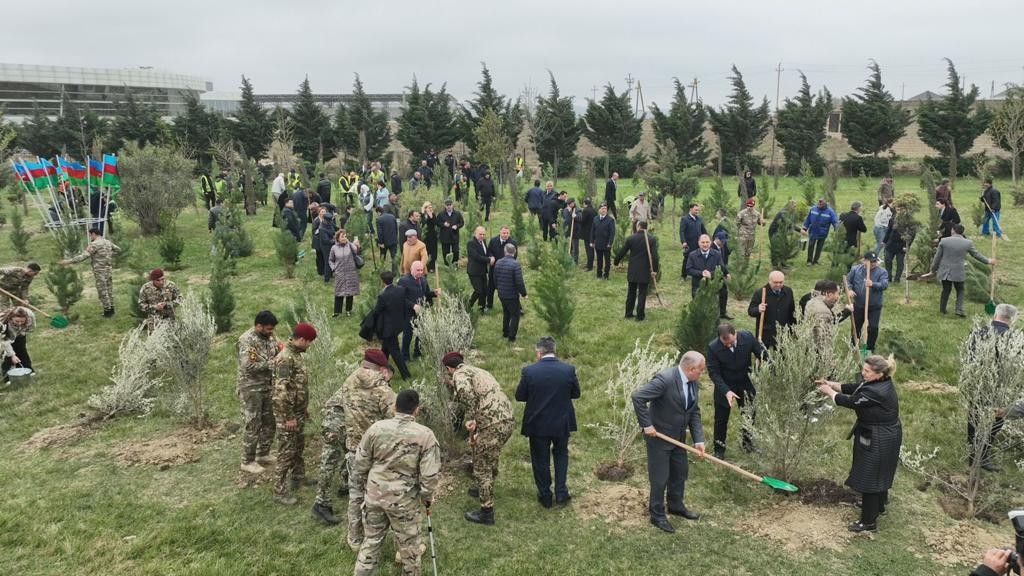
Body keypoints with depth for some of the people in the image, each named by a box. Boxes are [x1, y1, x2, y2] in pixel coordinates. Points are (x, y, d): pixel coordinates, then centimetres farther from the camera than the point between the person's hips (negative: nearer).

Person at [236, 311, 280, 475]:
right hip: (251, 389, -8)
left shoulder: (269, 336, 4)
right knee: (252, 426, 1)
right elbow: (248, 366, -29)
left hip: (268, 387, 8)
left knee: (269, 422, 16)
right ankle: (247, 461, 14)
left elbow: (276, 356, 14)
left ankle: (263, 454, 33)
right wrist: (271, 363, -25)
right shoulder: (247, 340, -21)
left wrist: (281, 350, -9)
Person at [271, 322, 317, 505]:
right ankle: (280, 492, 6)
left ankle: (298, 478, 38)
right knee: (286, 452, -2)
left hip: (298, 412, 10)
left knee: (298, 447, 22)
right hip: (288, 415, -10)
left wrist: (304, 409, 21)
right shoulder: (285, 358, -23)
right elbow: (281, 391, -26)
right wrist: (289, 417, -23)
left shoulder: (296, 354, 8)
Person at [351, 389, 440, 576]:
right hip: (404, 499, -3)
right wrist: (426, 497, 5)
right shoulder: (425, 435, -15)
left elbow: (359, 464, 2)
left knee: (372, 539, 20)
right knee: (408, 543, 17)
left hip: (375, 493, 3)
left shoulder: (376, 428, -6)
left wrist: (360, 487, 18)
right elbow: (431, 475, -13)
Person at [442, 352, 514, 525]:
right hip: (508, 420, 9)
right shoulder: (477, 371, 25)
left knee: (481, 467, 4)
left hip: (492, 425, -9)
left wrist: (469, 420, -22)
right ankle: (486, 490, 51)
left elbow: (466, 393, -27)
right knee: (490, 460, 30)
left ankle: (486, 512, 11)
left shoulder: (460, 374, -4)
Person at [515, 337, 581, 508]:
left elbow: (519, 396, -6)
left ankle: (545, 497, 26)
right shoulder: (569, 370, -11)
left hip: (538, 424, -1)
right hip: (563, 423, 2)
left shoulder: (529, 371, -16)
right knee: (561, 455, 24)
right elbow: (576, 394, 1)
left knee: (540, 460, 16)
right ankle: (561, 493, 22)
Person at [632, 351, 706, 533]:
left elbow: (694, 413, 2)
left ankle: (676, 505, 44)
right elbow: (638, 397, -32)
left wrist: (698, 440, -7)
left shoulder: (694, 383, -2)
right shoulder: (665, 379, -29)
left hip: (678, 436, 8)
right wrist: (646, 425, -27)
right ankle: (657, 515, 22)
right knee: (660, 477, 4)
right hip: (658, 436, -8)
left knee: (680, 472, 22)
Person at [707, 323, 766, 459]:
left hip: (745, 383, 3)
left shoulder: (747, 337, -22)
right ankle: (719, 450, 22)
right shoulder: (713, 347, -28)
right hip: (724, 386, -3)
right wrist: (726, 391, -33)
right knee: (721, 419, 6)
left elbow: (762, 354, -7)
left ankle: (748, 443, 39)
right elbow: (713, 372, -23)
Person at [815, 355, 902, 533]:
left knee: (869, 478, 2)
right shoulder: (879, 383, -2)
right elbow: (852, 388, 6)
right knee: (880, 472, 28)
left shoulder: (876, 392, -33)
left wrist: (829, 392, -8)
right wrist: (830, 384, -3)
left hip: (878, 441, -10)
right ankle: (879, 505, 50)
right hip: (885, 435, 10)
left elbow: (849, 401, -23)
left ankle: (869, 522, 15)